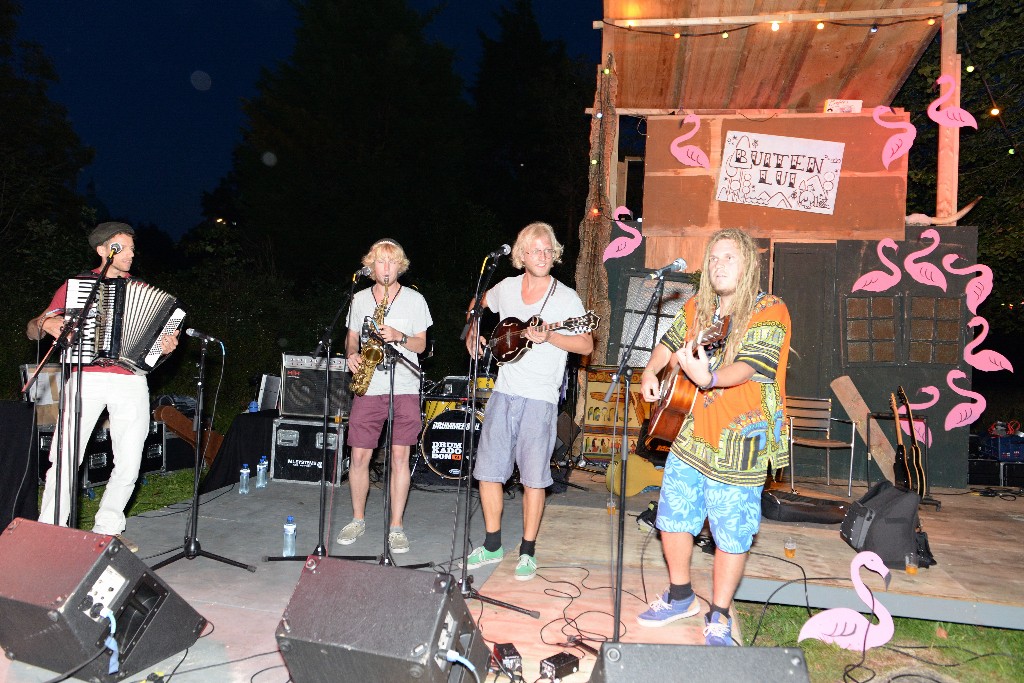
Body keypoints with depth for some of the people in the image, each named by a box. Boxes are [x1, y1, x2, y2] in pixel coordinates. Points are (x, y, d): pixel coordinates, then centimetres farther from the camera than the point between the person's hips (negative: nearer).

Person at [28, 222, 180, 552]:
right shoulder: (76, 285, 12)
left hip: (131, 381, 2)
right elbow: (32, 330, 13)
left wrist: (166, 347, -5)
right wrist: (45, 323, -10)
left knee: (129, 463, 0)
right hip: (87, 377, -2)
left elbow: (153, 336, 18)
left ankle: (108, 529, 16)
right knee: (65, 458, -9)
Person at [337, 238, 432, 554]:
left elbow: (421, 344, 5)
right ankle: (357, 520, 21)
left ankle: (396, 527, 8)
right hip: (367, 387, 2)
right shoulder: (359, 299, 11)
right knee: (359, 455, 2)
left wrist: (399, 336, -14)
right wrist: (352, 354, -4)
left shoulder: (414, 299, 4)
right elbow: (352, 336, 18)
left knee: (400, 455, -3)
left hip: (404, 388, -2)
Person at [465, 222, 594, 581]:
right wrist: (474, 332, 12)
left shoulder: (566, 298, -4)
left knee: (533, 477, -1)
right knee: (488, 470, 6)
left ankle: (528, 551, 15)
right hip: (504, 392, 4)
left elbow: (586, 345, -9)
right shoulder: (505, 288, 8)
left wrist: (548, 336, -21)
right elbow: (480, 305, 28)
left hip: (540, 399, -4)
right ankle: (492, 545, 22)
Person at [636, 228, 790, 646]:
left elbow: (749, 367, -24)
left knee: (731, 536, 3)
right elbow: (668, 343, 24)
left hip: (737, 443, -6)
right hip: (690, 435, 6)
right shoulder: (697, 308, 8)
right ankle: (680, 597, 36)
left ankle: (719, 617, 24)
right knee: (672, 519, 13)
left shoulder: (769, 312, -11)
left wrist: (709, 378, -42)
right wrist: (651, 372, 5)